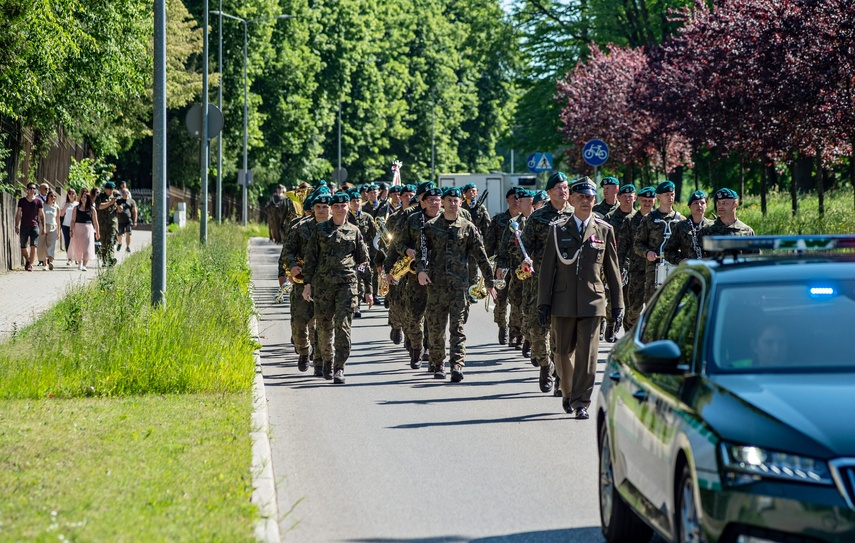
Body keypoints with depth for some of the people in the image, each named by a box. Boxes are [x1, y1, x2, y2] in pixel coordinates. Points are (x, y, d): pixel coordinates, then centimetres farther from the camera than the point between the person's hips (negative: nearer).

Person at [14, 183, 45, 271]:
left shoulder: (38, 201, 4)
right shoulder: (22, 201, 7)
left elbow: (41, 214, 7)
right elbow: (18, 214, 9)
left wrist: (43, 227, 1)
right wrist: (16, 226, 2)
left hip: (34, 226, -2)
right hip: (24, 226, 2)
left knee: (33, 246, -13)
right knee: (23, 247, 6)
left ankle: (30, 265, -10)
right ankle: (27, 260, 31)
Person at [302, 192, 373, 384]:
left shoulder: (354, 231, 9)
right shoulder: (320, 229, 8)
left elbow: (365, 261, 12)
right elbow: (310, 258, 8)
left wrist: (368, 290, 9)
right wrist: (307, 283, 0)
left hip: (347, 283, -1)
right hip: (323, 283, 1)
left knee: (343, 325, -12)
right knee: (324, 326, 5)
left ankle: (339, 368, -11)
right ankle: (328, 361, 28)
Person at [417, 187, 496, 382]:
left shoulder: (468, 227, 7)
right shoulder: (431, 226, 7)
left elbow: (481, 256, 9)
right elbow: (421, 250, 1)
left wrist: (489, 281, 9)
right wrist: (421, 270, -17)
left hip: (459, 284, -1)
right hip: (436, 284, 1)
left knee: (457, 326, -9)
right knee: (435, 327, 6)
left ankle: (457, 366, -17)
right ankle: (438, 364, 20)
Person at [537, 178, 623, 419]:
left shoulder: (604, 230, 7)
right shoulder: (557, 229, 6)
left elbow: (612, 270, 10)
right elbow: (547, 269, 5)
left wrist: (617, 303, 8)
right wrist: (543, 303, 0)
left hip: (592, 302, -1)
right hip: (564, 302, 1)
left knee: (587, 353, -8)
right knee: (563, 352, 9)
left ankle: (581, 402, -4)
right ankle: (568, 393, 31)